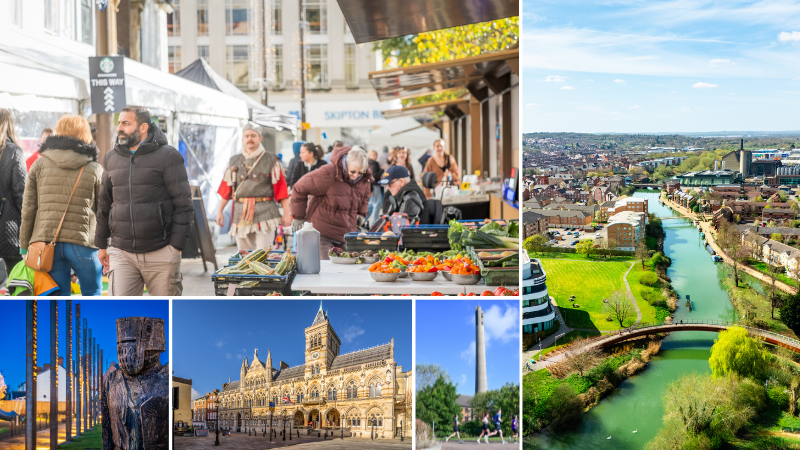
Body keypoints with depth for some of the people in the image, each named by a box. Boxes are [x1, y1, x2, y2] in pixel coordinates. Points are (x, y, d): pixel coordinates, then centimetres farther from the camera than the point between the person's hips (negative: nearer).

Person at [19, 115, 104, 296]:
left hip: (46, 241, 2)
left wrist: (25, 245, 12)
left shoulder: (39, 164, 7)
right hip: (83, 242, -2)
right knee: (92, 294, 14)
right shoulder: (95, 169, 3)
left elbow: (28, 209, 6)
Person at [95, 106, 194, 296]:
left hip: (160, 253, -4)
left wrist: (176, 246, -11)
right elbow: (104, 204, 21)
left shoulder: (167, 156, -4)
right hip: (121, 253, 4)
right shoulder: (112, 158, 12)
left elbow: (184, 205, -6)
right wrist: (101, 244, 19)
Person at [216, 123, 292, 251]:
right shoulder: (234, 161, 15)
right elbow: (226, 188, 18)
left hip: (265, 213, -4)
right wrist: (220, 211, 14)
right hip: (241, 214, 4)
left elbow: (281, 187, -1)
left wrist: (286, 213, -7)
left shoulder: (271, 160, 4)